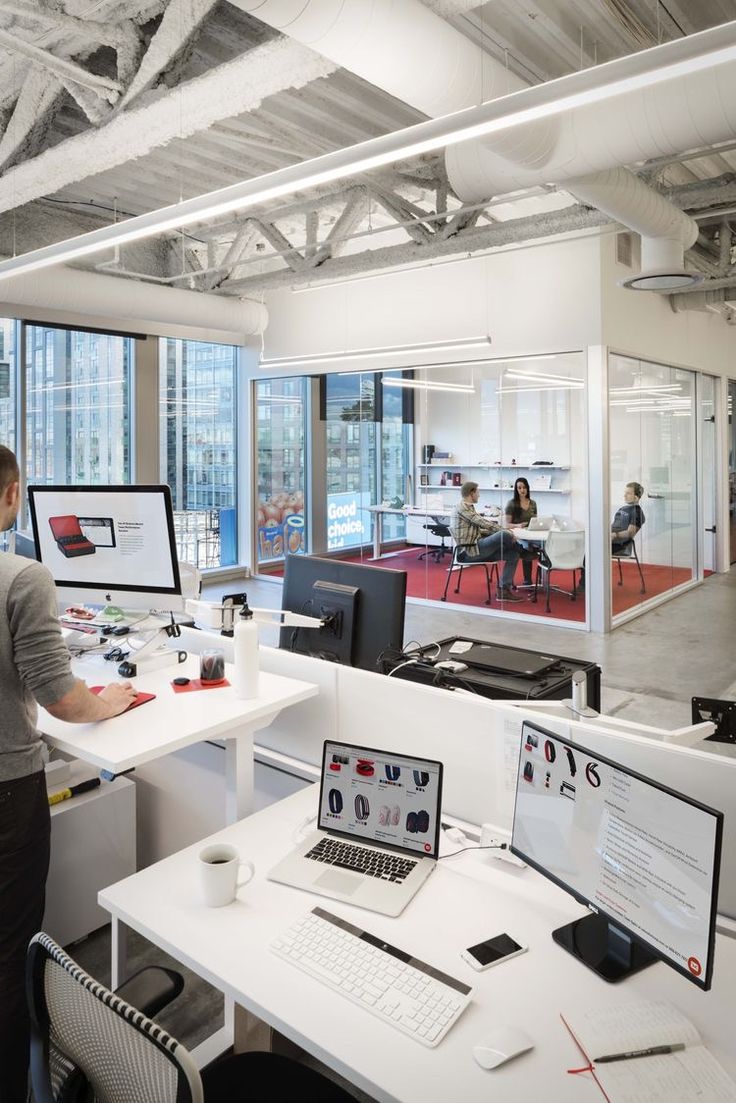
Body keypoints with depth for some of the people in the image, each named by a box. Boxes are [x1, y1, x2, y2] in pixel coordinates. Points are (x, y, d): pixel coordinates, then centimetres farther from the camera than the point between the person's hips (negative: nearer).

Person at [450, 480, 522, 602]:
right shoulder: (462, 508, -11)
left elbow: (478, 529, 19)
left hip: (476, 549, 10)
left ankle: (504, 590, -1)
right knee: (504, 535, -25)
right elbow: (482, 522, -18)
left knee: (513, 554, 1)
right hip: (469, 552, -10)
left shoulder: (468, 508, 21)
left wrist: (500, 531, 6)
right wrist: (505, 531, -15)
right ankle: (522, 551, 9)